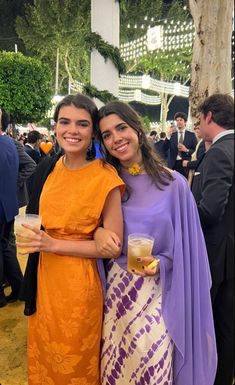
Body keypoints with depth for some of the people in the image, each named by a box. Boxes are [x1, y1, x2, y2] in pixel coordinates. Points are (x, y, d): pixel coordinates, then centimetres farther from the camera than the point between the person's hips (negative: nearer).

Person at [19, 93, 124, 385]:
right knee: (43, 352, 25)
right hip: (44, 278, 6)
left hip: (79, 283, -5)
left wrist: (54, 244, -20)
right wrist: (33, 237, -1)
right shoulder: (47, 167, -1)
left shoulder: (105, 178, -18)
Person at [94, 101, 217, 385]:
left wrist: (160, 264, -19)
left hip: (158, 290, -2)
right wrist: (97, 231, -15)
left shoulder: (173, 183, -9)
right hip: (116, 288, 3)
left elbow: (184, 246, -3)